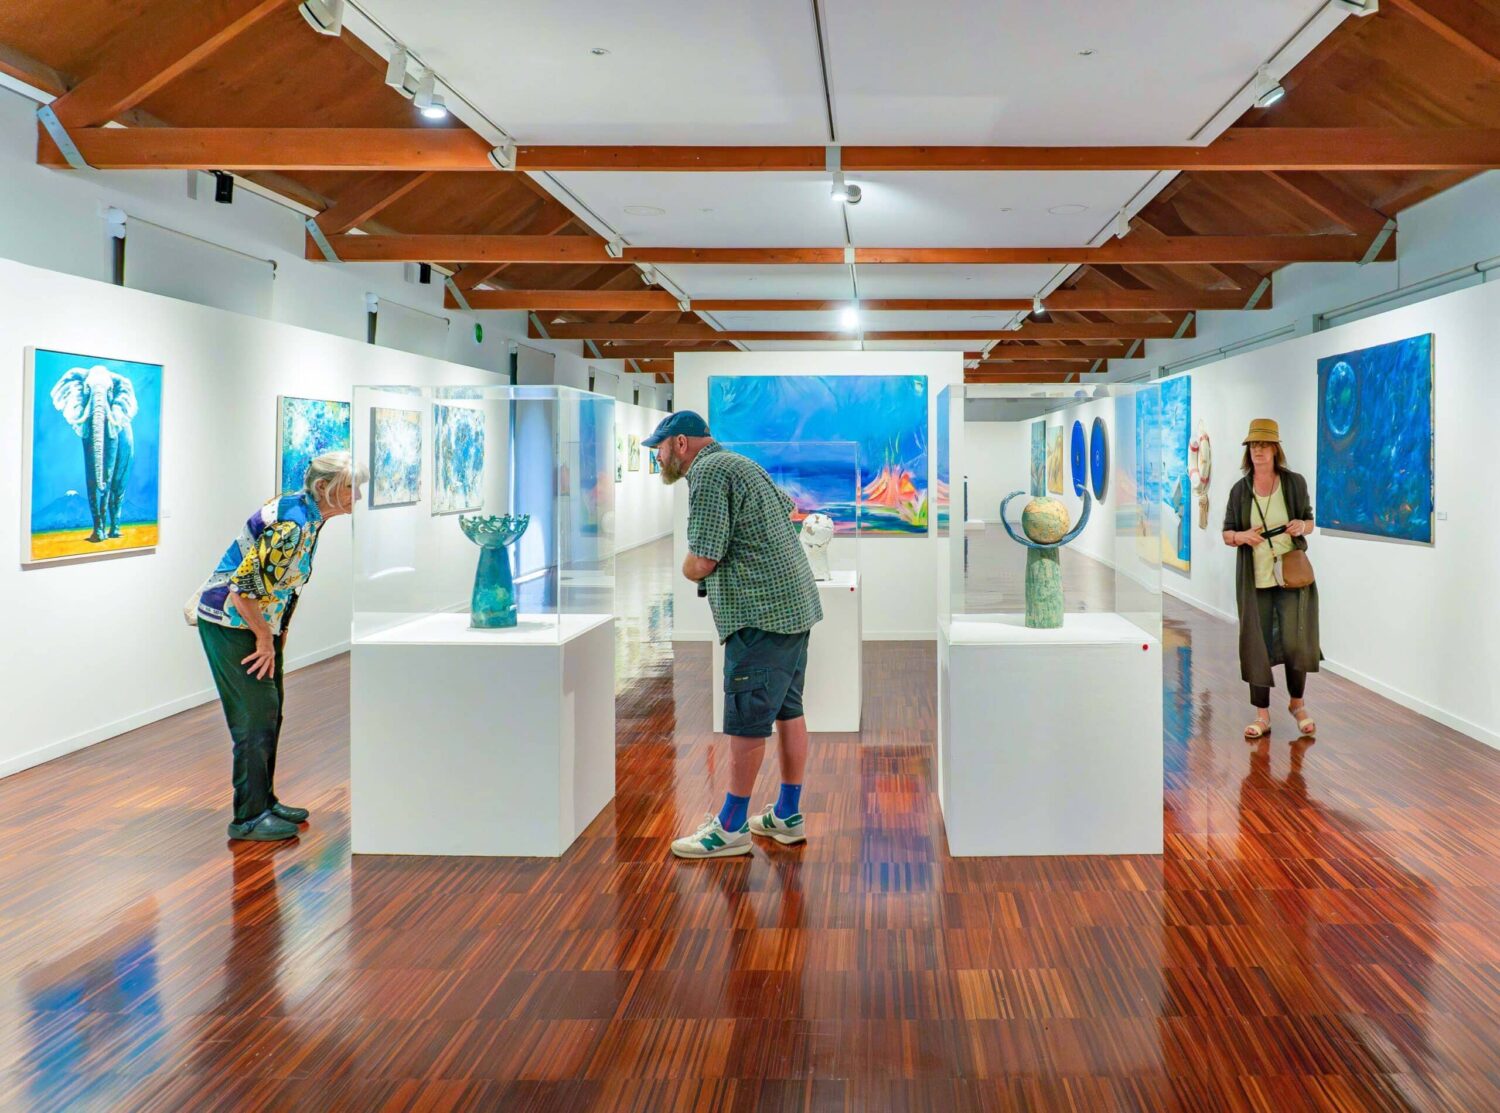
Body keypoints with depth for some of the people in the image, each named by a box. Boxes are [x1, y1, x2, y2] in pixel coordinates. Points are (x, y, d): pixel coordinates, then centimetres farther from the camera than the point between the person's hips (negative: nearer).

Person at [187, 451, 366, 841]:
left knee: (269, 713, 15)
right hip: (230, 622, -10)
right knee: (255, 715, -7)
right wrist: (266, 638, -16)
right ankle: (249, 818, 1)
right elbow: (245, 586, -27)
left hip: (259, 622, 10)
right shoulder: (292, 523, -26)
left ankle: (264, 802, 27)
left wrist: (277, 633, 14)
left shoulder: (308, 514, 4)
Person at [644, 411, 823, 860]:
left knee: (747, 722, -4)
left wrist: (687, 569, 5)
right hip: (796, 604, 10)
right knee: (787, 710, 14)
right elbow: (786, 507, 36)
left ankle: (731, 827, 3)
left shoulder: (707, 473, -12)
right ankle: (788, 816, 22)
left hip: (761, 613, -10)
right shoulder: (742, 464, 18)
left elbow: (701, 562, -18)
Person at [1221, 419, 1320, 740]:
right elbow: (1227, 534, 7)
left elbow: (1309, 522, 10)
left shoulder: (1294, 482, 1)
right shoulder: (1240, 490, 2)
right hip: (1255, 579, 1)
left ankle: (1298, 703, 21)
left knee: (1295, 641, -4)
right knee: (1257, 645, 2)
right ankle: (1262, 715, 12)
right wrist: (1242, 536, -15)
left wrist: (1302, 527, -13)